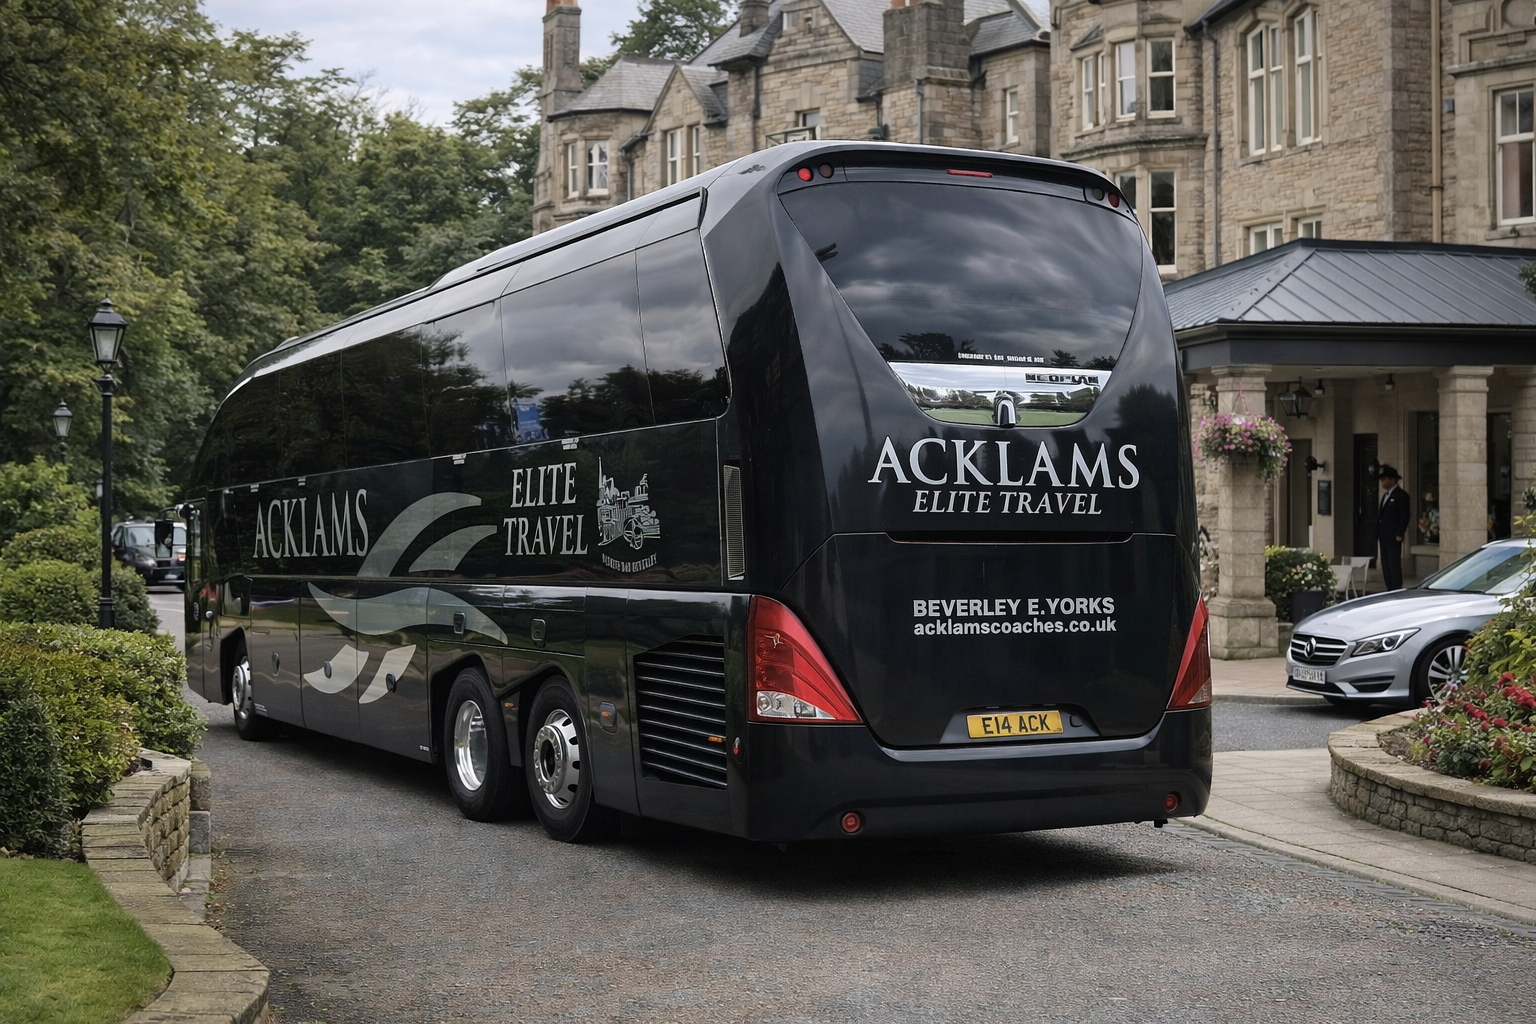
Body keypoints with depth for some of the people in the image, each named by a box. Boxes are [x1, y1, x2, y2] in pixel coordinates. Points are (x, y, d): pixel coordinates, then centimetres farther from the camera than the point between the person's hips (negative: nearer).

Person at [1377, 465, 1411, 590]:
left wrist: (1399, 535, -18)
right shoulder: (1386, 495, 20)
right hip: (1384, 537, 9)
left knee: (1394, 565, -9)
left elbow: (1405, 516, -13)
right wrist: (1378, 534, 14)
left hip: (1393, 537, -9)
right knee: (1386, 565, 9)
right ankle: (1390, 590, 13)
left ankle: (1397, 591, -8)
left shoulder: (1401, 495, -7)